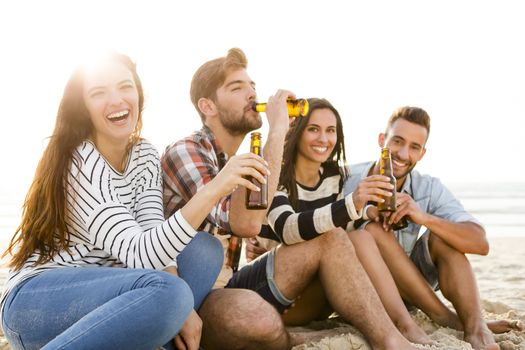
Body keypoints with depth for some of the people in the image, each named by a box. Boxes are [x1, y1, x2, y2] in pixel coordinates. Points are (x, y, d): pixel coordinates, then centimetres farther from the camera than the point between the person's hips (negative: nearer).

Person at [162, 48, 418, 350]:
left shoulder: (239, 164, 12)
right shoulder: (183, 153, -16)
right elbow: (246, 223, -31)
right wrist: (277, 132, -25)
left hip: (227, 286, 8)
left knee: (330, 240, -4)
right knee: (252, 311, -40)